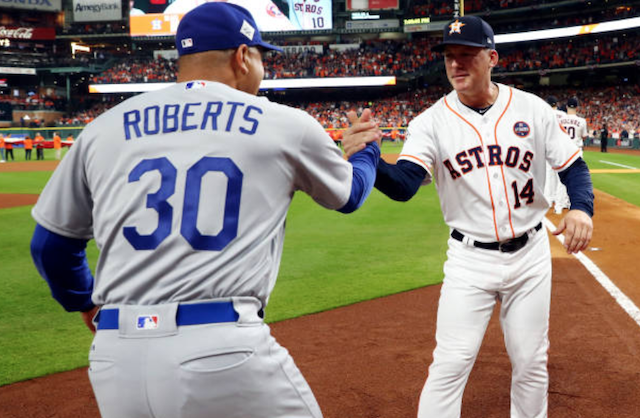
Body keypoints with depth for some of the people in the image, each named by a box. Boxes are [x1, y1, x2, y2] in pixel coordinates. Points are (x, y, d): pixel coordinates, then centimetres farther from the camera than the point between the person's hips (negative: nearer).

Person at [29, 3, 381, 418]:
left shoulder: (105, 127, 11)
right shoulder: (286, 124, 5)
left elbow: (50, 244, 17)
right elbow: (349, 194, 23)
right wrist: (366, 147, 46)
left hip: (115, 360, 4)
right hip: (226, 353, -3)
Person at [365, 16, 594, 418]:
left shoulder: (533, 109, -4)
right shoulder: (432, 121, -8)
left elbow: (573, 167, 3)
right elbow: (403, 185, -20)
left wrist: (581, 208, -19)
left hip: (530, 254, 2)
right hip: (469, 261, -1)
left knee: (532, 363, 12)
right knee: (450, 365, -5)